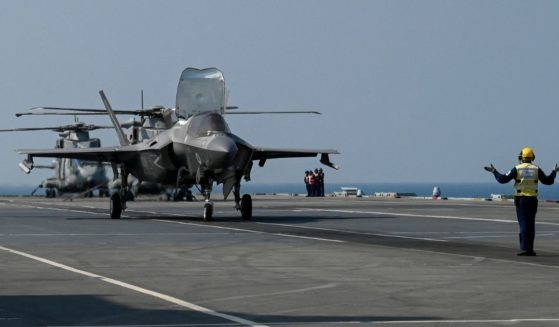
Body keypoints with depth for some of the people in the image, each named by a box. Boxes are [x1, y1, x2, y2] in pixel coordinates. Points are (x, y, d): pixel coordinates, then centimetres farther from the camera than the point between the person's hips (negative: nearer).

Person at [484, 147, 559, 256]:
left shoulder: (517, 169, -5)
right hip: (533, 199, 2)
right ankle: (530, 249, 8)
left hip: (521, 199, -2)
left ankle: (524, 249, -11)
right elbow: (548, 181, 8)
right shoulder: (536, 169, 1)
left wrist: (494, 171, 5)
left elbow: (503, 179, -8)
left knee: (523, 224, -4)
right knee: (531, 224, 9)